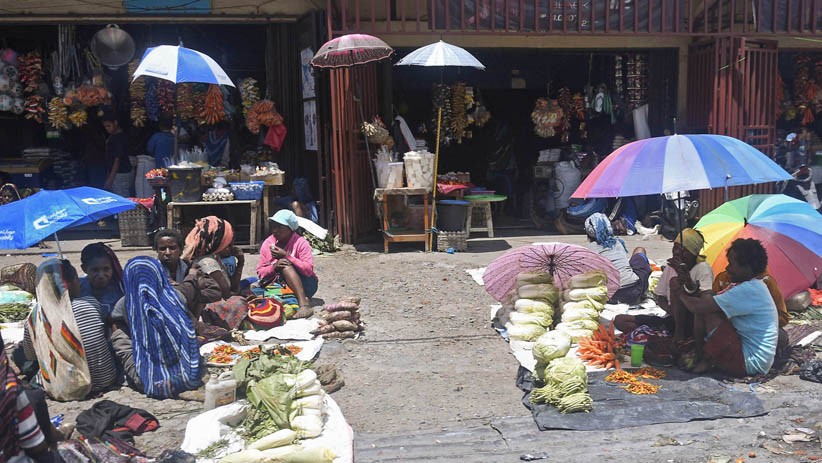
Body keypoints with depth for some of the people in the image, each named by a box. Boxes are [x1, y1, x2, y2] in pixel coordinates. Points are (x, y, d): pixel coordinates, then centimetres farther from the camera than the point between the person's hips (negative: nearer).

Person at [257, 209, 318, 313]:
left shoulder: (300, 243, -11)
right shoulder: (267, 244, 0)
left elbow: (309, 270, -22)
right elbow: (260, 273, -1)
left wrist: (286, 256, -25)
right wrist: (274, 267, -22)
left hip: (305, 285, -3)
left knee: (285, 265, -29)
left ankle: (304, 303, -39)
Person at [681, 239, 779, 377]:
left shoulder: (748, 290, -22)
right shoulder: (754, 286, 10)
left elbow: (698, 307, -25)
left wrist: (683, 296, -5)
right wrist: (692, 290, -3)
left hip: (749, 363, -10)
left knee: (706, 312, -15)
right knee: (708, 306, 9)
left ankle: (703, 360, 1)